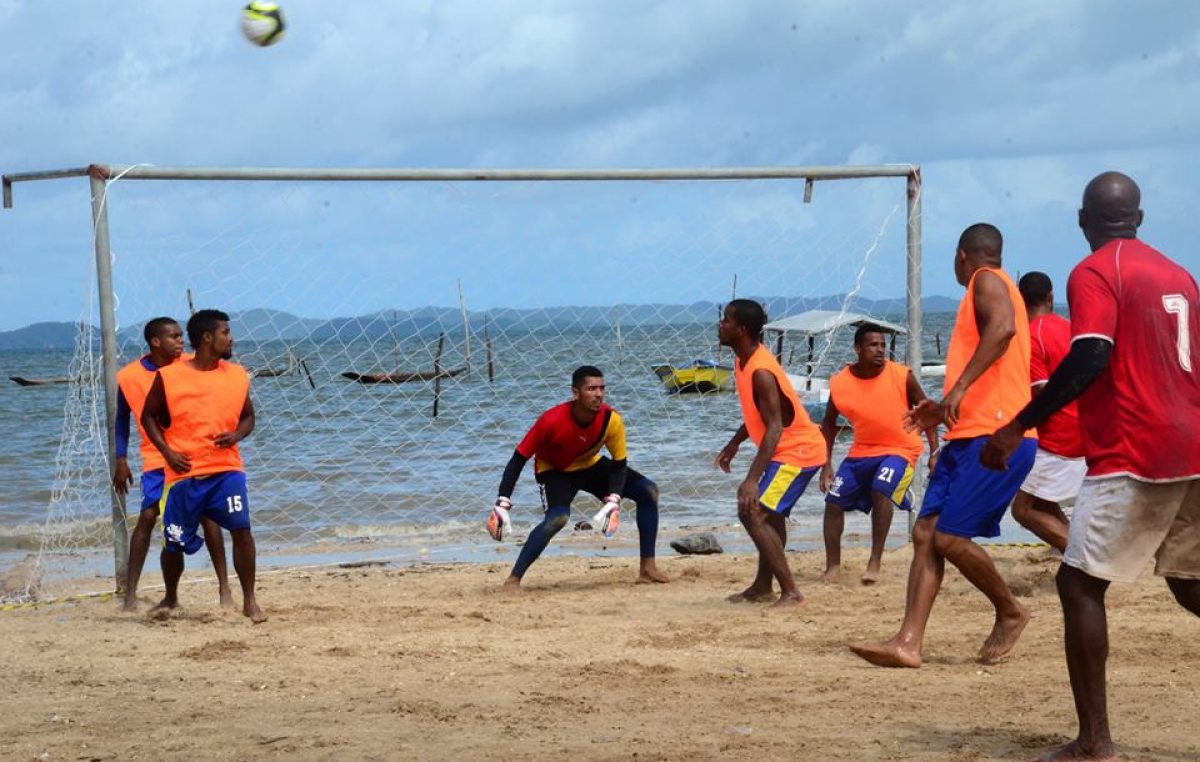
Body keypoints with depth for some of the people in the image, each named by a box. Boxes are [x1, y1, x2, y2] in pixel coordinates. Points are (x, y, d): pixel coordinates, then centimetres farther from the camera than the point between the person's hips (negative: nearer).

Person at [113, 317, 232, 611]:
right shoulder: (128, 377, -5)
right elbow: (121, 418, 9)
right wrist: (121, 460, 5)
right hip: (156, 459, -1)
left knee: (207, 514, -6)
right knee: (148, 516, -11)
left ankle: (224, 587, 4)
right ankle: (130, 592, -4)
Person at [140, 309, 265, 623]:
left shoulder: (237, 375, 6)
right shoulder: (169, 377, -3)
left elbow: (248, 416, 17)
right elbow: (149, 416, 7)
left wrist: (237, 434, -5)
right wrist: (167, 450, -6)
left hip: (226, 469, 1)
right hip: (184, 472, -1)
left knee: (241, 529, -16)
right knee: (175, 543, 6)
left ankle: (249, 601, -5)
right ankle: (170, 599, 33)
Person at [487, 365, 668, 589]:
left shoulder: (612, 420, -25)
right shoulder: (552, 420, -33)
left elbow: (619, 464, -13)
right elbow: (519, 458, -25)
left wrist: (613, 502, -29)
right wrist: (502, 504, -28)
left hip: (591, 465, 5)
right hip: (554, 470, -5)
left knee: (648, 491, -7)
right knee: (558, 518, -33)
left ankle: (647, 568, 0)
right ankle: (513, 579, -24)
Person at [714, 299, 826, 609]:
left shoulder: (761, 372, -25)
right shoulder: (746, 362, 5)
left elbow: (774, 428, -30)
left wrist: (752, 479, -36)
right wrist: (734, 444, 23)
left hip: (797, 451, -11)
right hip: (794, 448, 11)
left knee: (752, 512, -16)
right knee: (769, 514, 23)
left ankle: (791, 592, -15)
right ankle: (763, 586, 37)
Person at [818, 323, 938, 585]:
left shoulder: (902, 376, -17)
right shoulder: (840, 383, -10)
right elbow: (829, 423, 5)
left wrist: (934, 452, -10)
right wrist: (827, 464, 1)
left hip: (899, 449, -4)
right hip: (862, 452, 4)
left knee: (881, 490, -29)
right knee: (834, 501, 1)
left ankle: (875, 562, -21)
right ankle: (833, 566, 16)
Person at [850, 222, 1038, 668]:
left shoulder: (987, 281, -4)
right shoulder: (989, 288, 25)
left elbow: (1002, 327, -27)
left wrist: (960, 386, -31)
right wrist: (946, 410, 32)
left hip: (995, 436, -10)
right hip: (969, 435, 10)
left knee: (950, 537, -12)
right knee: (925, 533, 0)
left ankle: (1010, 614, 8)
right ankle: (908, 642, -6)